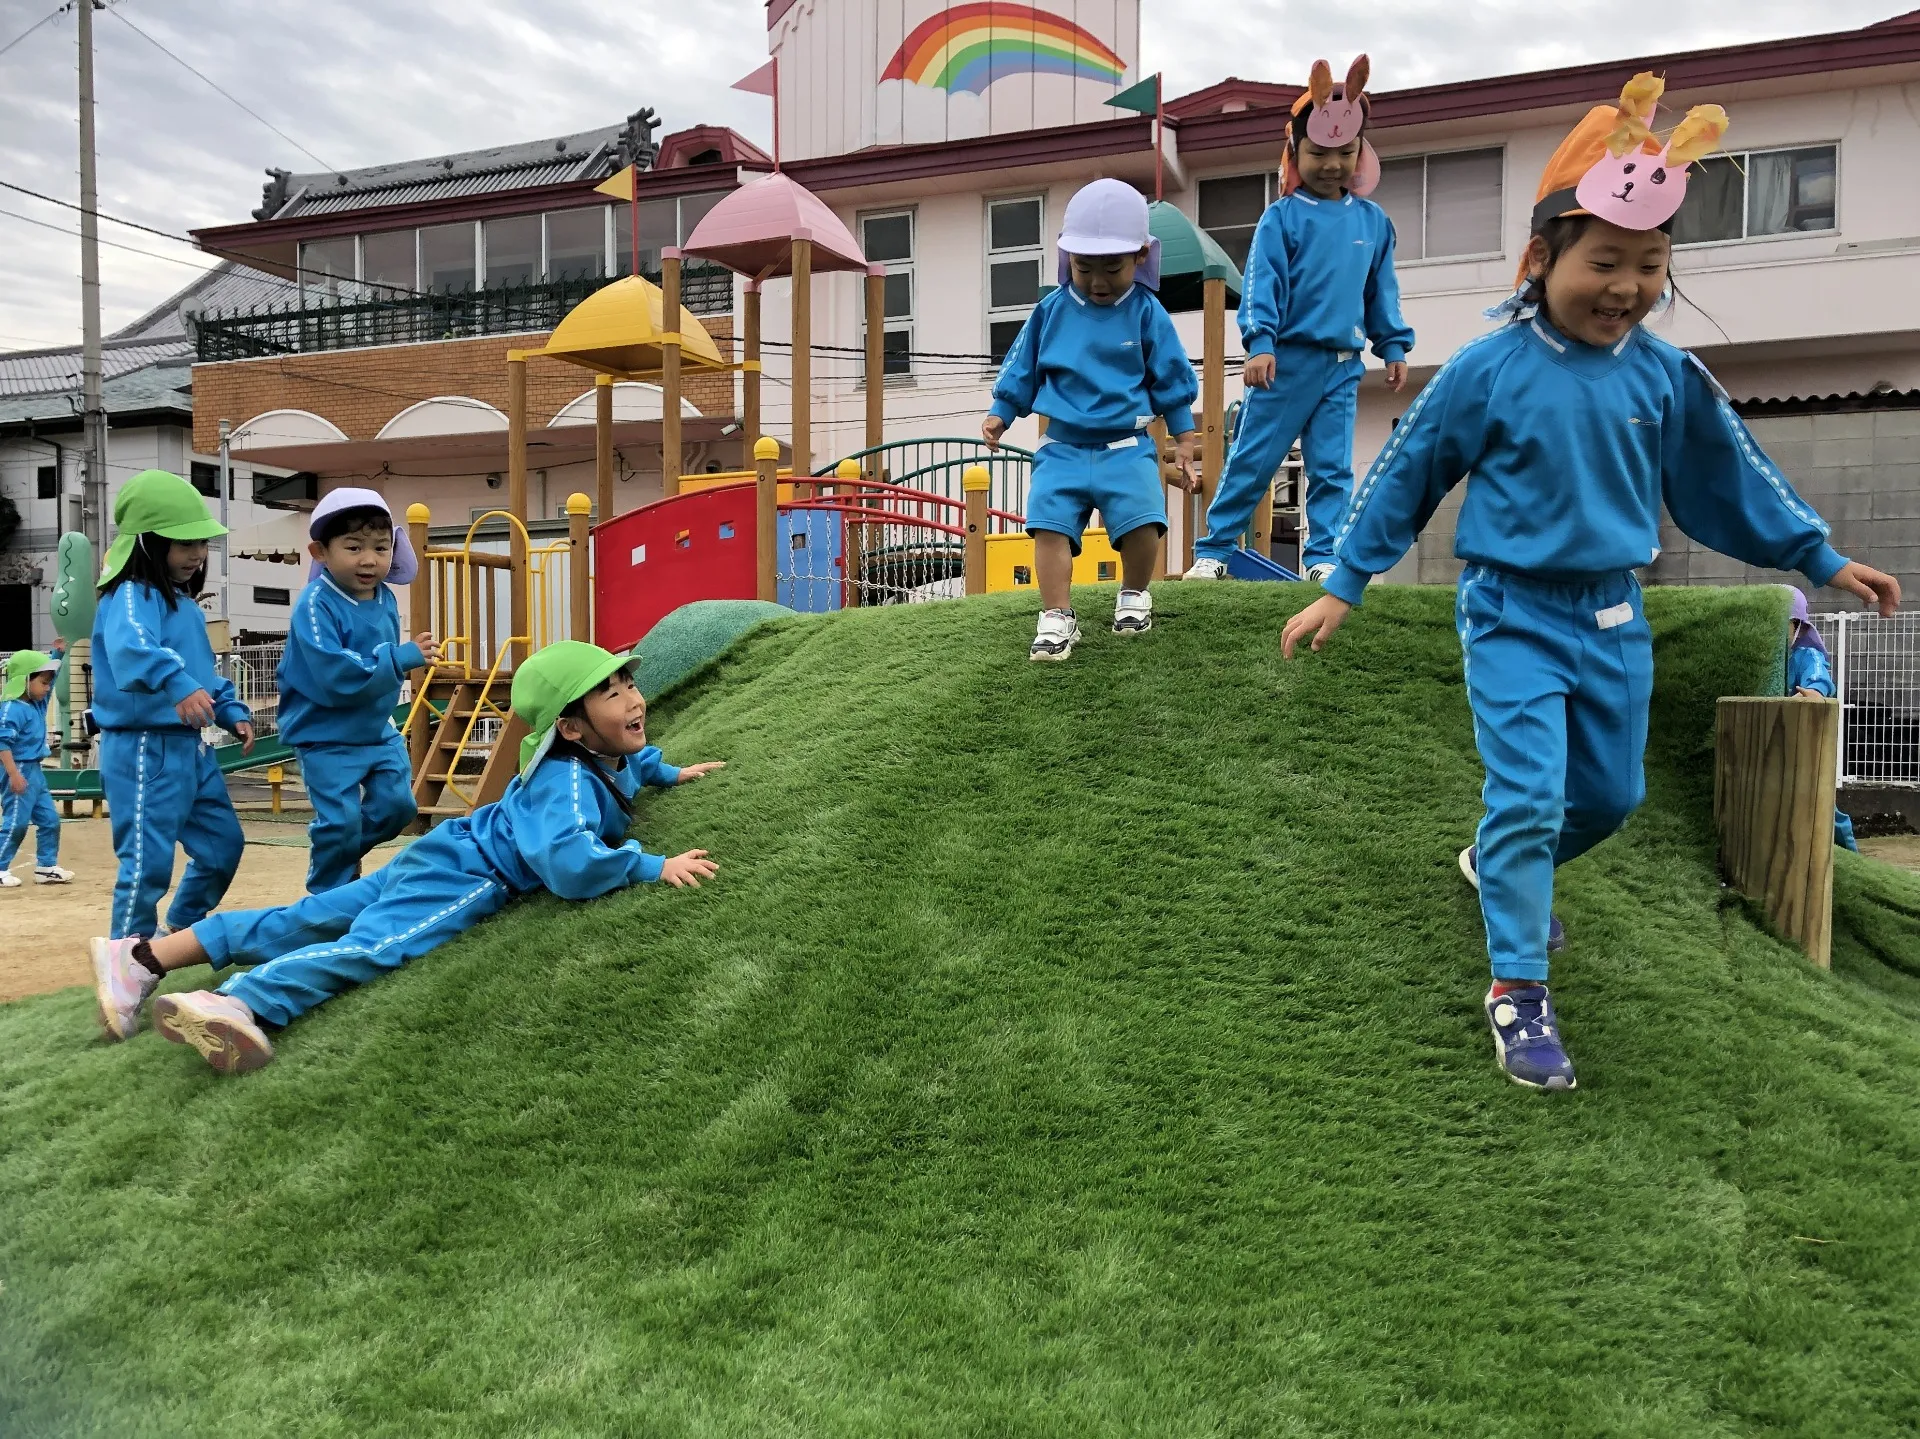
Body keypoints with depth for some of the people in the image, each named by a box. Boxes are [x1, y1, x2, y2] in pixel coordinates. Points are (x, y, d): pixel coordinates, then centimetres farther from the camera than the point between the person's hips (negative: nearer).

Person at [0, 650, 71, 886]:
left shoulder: (37, 703, 9)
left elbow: (48, 674, 25)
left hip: (35, 771, 10)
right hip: (20, 771, -10)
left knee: (50, 820, 12)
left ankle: (46, 867, 19)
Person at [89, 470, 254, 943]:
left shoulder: (183, 601, 16)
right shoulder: (131, 596, -15)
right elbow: (130, 648, -38)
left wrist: (232, 711, 12)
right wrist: (176, 684, -53)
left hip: (191, 744, 10)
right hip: (144, 748, -10)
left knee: (224, 842, 19)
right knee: (148, 861, -6)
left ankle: (185, 928, 37)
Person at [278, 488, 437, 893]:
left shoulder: (386, 600, 2)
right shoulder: (315, 606, -22)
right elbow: (331, 675, -33)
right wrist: (400, 658, -34)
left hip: (378, 730, 7)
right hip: (327, 738, -7)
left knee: (398, 805, 6)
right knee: (341, 821, -5)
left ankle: (347, 851, 34)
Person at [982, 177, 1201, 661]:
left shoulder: (1146, 313, 0)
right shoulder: (1051, 311, 3)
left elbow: (1173, 384, 6)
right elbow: (1021, 370, 15)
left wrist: (1183, 444, 7)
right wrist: (999, 415, 9)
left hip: (1127, 446, -1)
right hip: (1064, 447, 2)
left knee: (1142, 520, -19)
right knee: (1049, 524, -16)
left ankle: (1134, 596, 9)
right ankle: (1057, 618, -10)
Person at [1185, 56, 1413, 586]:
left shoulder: (1373, 221, 10)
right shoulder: (1281, 217, -3)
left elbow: (1382, 291, 16)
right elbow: (1261, 284, -9)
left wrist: (1394, 346, 13)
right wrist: (1260, 343, -20)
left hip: (1343, 365, 4)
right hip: (1287, 359, -4)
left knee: (1333, 466, 5)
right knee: (1252, 459, 2)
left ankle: (1322, 555, 11)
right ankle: (1213, 550, 10)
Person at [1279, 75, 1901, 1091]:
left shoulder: (1665, 376, -1)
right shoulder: (1488, 371, -12)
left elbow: (1728, 476, 13)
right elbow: (1404, 476, -5)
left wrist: (1818, 558, 18)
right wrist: (1343, 589, -5)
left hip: (1614, 619, 5)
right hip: (1513, 616, -5)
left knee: (1611, 796, 17)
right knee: (1528, 794, -10)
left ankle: (1500, 867, 45)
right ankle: (1517, 988, 3)